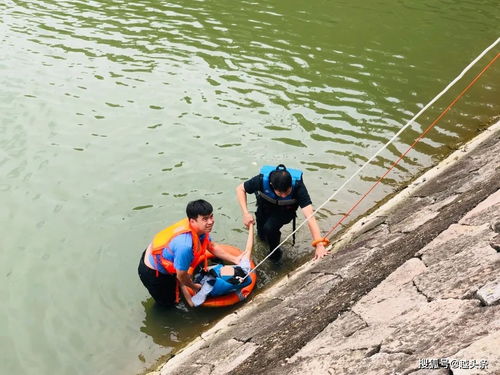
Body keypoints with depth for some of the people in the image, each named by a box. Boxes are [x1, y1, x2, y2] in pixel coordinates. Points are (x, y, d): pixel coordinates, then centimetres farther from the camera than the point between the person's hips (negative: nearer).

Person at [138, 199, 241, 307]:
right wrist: (194, 286, -5)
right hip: (153, 273, -7)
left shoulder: (200, 228, -17)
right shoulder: (185, 245, -42)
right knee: (169, 303, 12)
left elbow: (212, 247, 5)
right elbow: (181, 275, -25)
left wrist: (234, 259, 3)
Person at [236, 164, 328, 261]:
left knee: (269, 228, -27)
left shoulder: (298, 186, -38)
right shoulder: (262, 180, -36)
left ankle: (275, 252, 2)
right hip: (265, 206, 2)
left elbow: (310, 216, -42)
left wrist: (319, 245, -51)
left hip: (286, 210, -2)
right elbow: (240, 189, -18)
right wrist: (246, 213, -30)